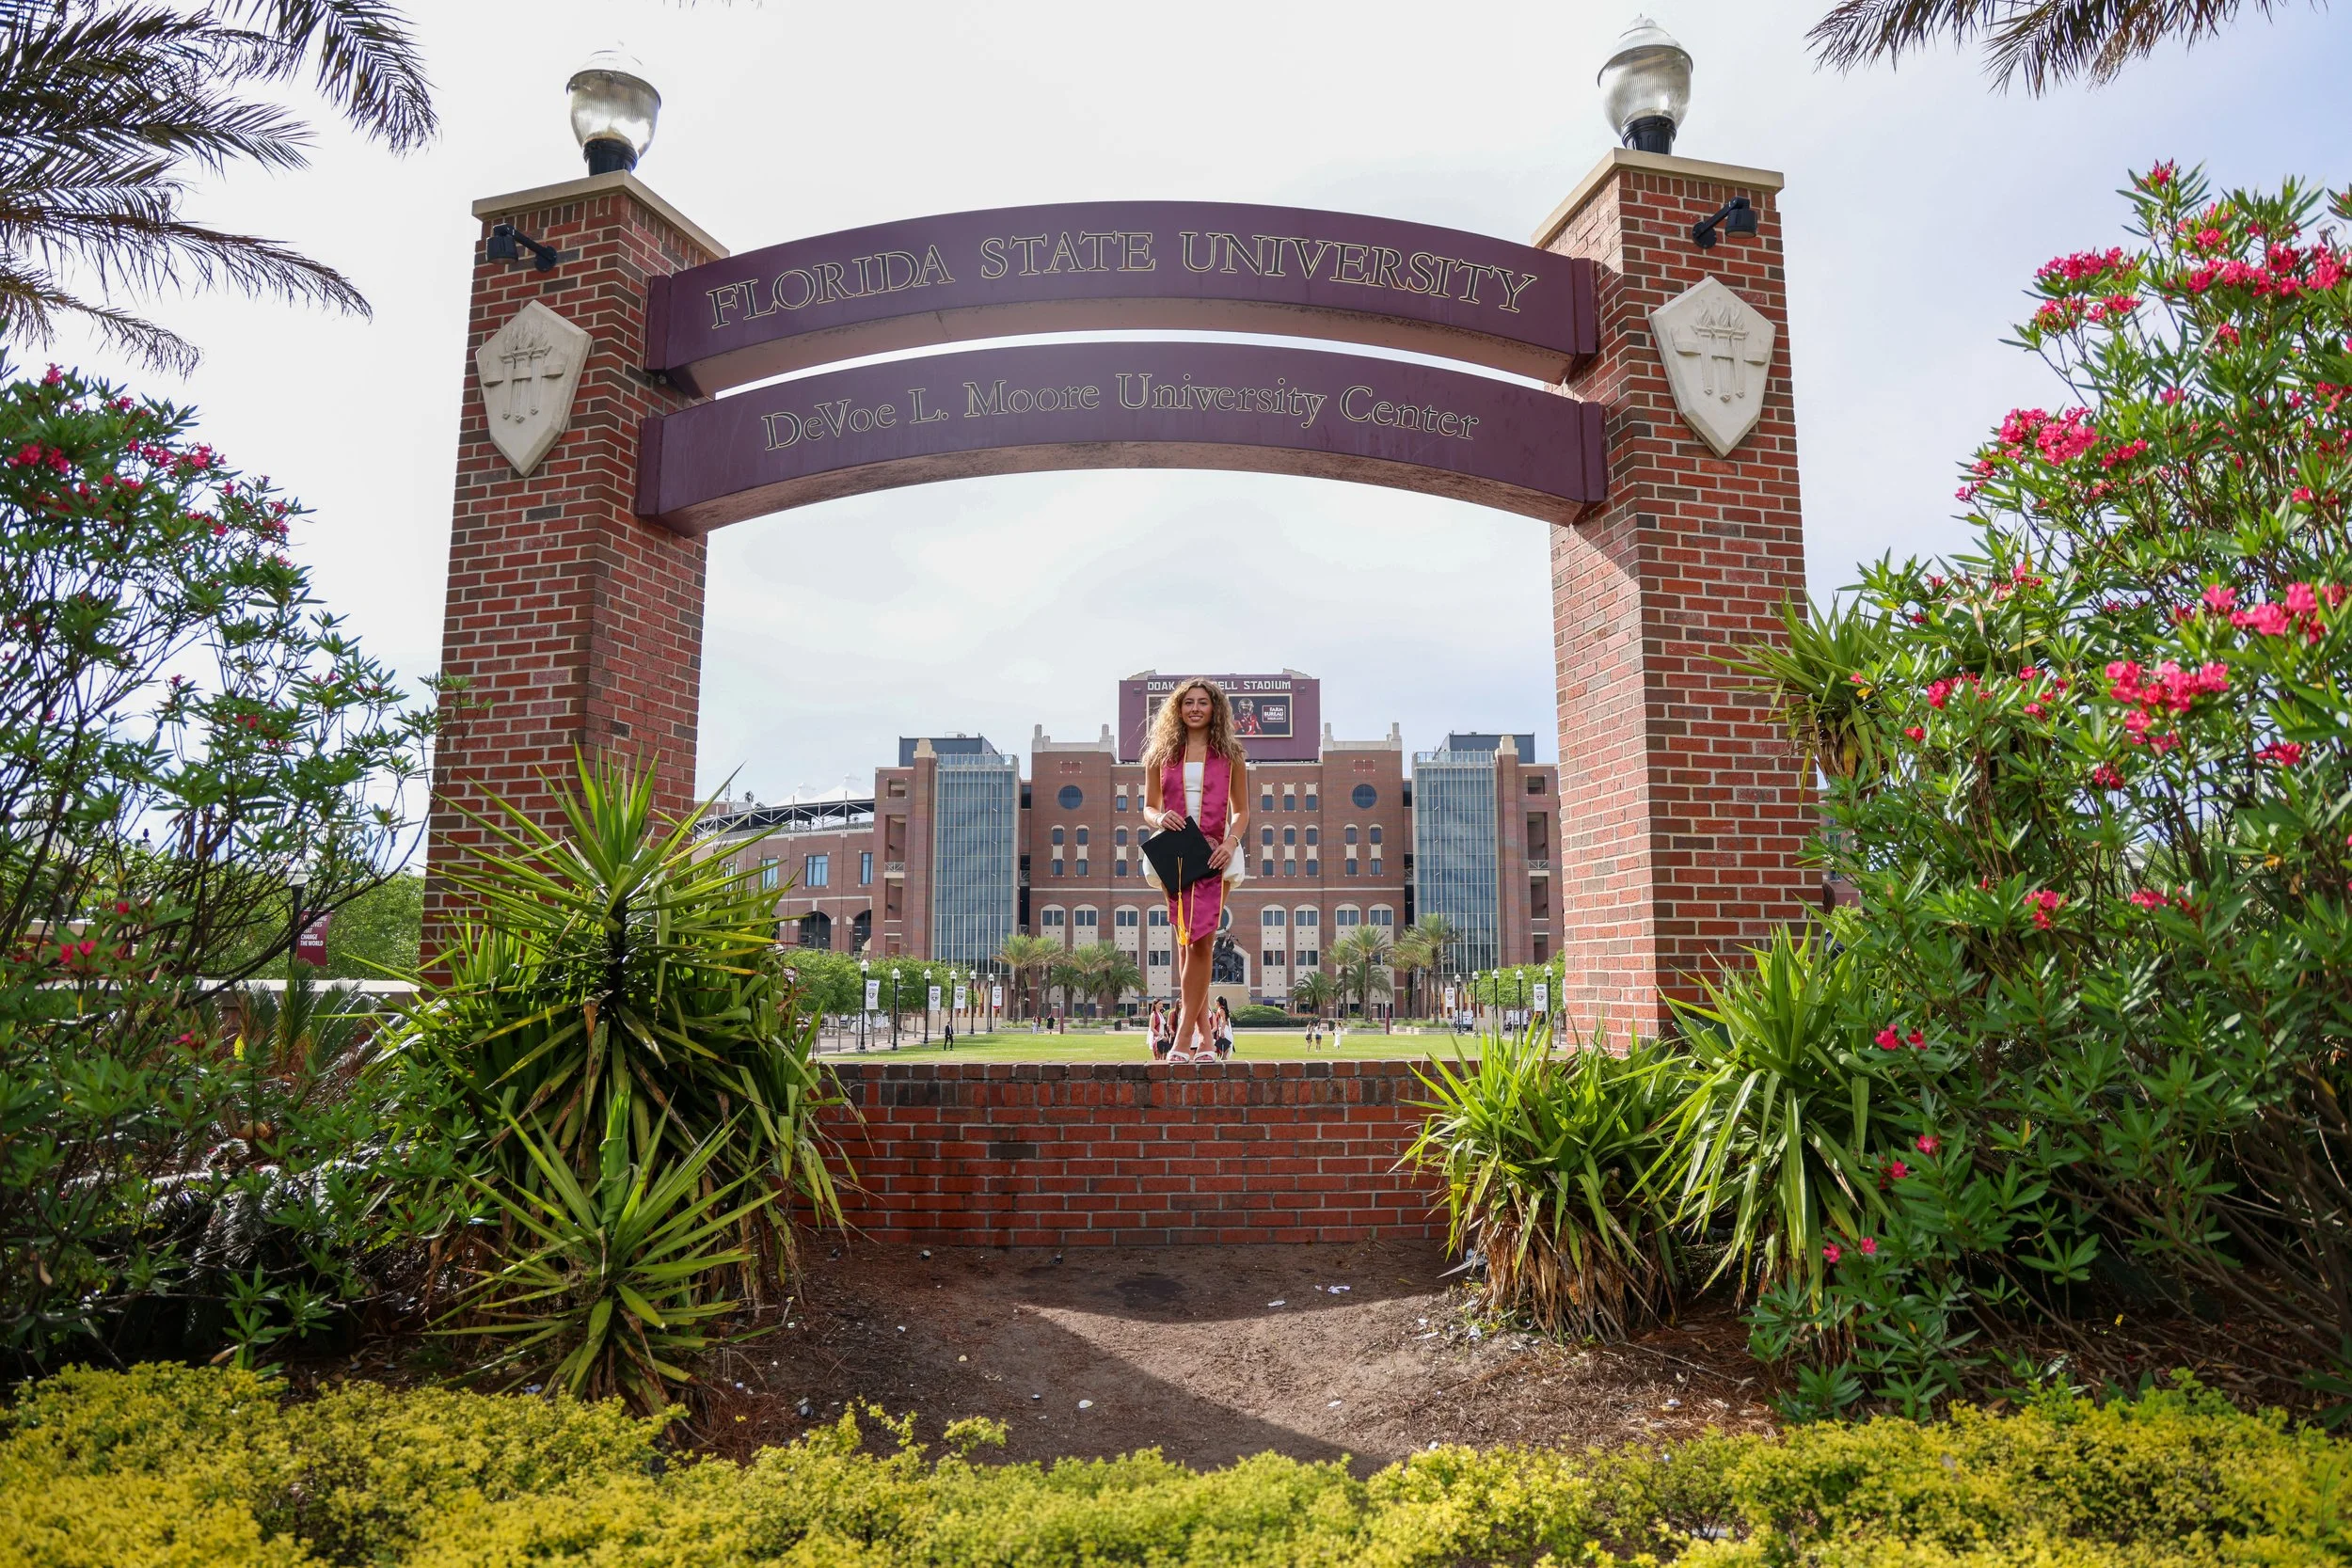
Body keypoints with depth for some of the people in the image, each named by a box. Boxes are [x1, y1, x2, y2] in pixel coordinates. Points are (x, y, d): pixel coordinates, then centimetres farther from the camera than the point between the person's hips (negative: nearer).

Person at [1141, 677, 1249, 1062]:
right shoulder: (1161, 754, 10)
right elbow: (1148, 808, 12)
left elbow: (1241, 811, 11)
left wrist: (1231, 842, -8)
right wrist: (1158, 819, -12)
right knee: (1187, 943, 4)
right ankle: (1203, 1033, 13)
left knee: (1200, 942, -10)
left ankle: (1184, 1036, -7)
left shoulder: (1230, 755, 8)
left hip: (1214, 854, -1)